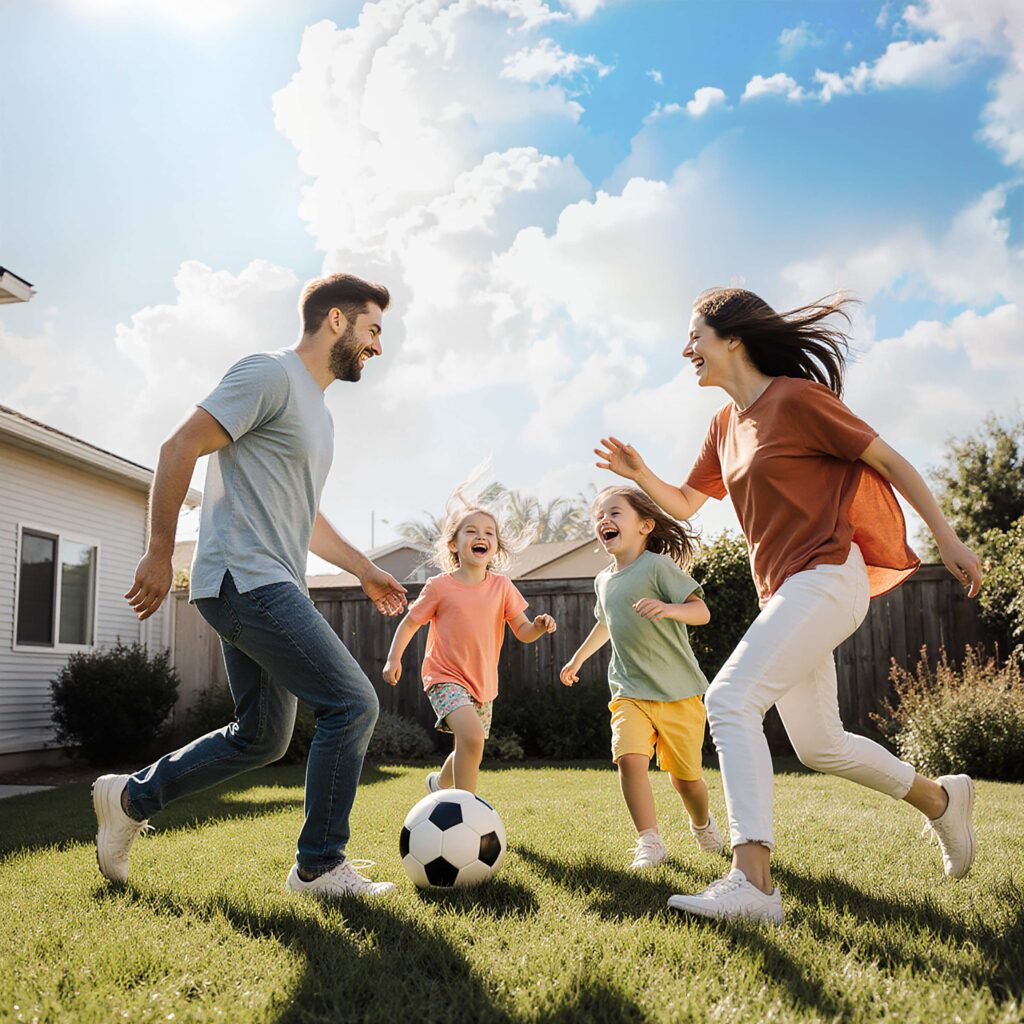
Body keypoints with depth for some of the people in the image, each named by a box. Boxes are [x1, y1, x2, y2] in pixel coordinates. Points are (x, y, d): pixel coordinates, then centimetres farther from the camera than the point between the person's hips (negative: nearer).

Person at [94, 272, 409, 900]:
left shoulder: (318, 412, 22)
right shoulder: (271, 375, -9)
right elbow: (181, 448, -13)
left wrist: (365, 569, 24)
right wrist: (160, 554, -12)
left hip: (273, 587, 10)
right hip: (247, 579, -10)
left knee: (262, 737, 15)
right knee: (353, 703, -12)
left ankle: (131, 799, 28)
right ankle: (320, 866, -1)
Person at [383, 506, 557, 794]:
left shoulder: (502, 586, -1)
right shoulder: (439, 587, -9)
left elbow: (523, 632, 0)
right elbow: (410, 622, 2)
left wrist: (539, 627, -21)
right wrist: (394, 658, -10)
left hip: (483, 684, 5)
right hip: (446, 678, -5)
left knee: (468, 755, 18)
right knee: (472, 736, -29)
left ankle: (440, 783, 51)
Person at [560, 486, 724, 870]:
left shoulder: (658, 565, -9)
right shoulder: (604, 580, 10)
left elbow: (701, 612, -16)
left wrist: (667, 608, -35)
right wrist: (578, 659, 38)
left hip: (679, 692, -4)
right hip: (630, 692, 4)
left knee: (685, 777, 5)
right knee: (629, 756, -21)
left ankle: (702, 824, 37)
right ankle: (649, 842, -14)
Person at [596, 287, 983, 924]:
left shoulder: (797, 396, -9)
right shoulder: (726, 424, 14)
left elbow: (889, 461, -4)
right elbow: (686, 504, 20)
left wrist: (947, 539, -2)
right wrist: (641, 476, 1)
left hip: (825, 577, -9)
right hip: (783, 591, 9)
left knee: (731, 699, -24)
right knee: (818, 745, 14)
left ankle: (752, 883, -27)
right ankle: (943, 799, 37)